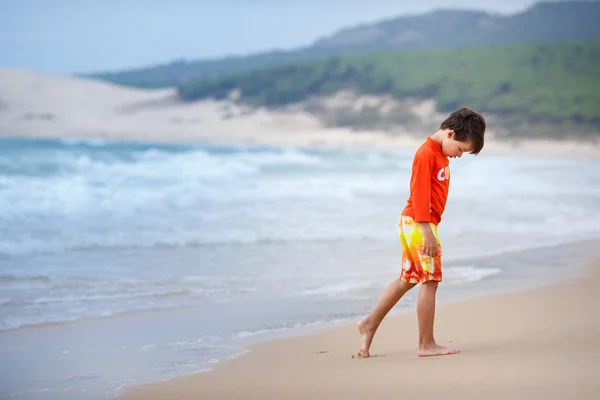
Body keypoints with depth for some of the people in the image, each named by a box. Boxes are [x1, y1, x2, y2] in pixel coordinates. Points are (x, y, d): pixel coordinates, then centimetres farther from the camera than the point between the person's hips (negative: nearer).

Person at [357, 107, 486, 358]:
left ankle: (369, 324, 23)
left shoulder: (440, 154, 14)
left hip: (417, 224, 10)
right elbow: (419, 195, -20)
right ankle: (426, 344, -3)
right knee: (430, 280, -7)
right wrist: (427, 233, -23)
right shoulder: (427, 153, -16)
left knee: (407, 280, 15)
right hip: (419, 224, -10)